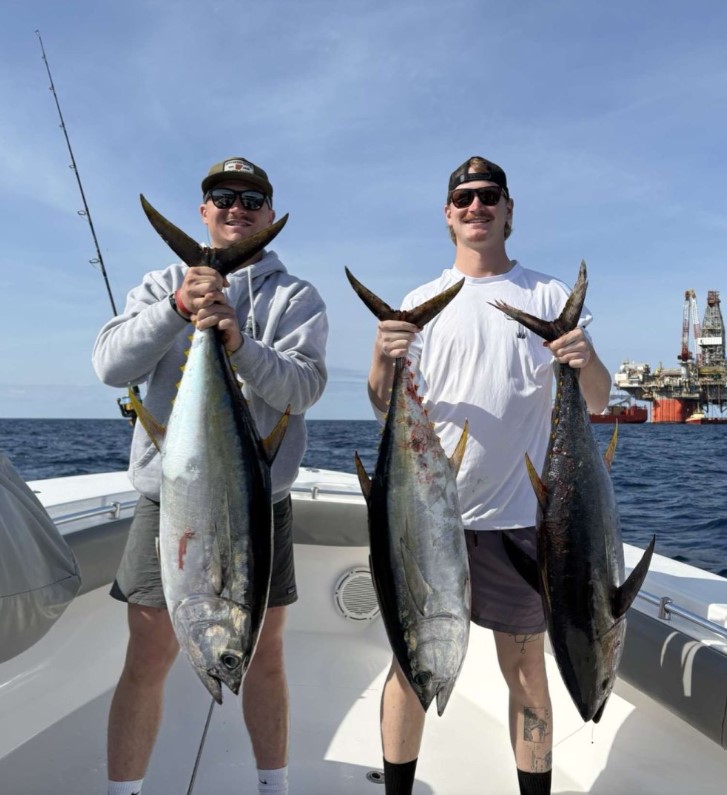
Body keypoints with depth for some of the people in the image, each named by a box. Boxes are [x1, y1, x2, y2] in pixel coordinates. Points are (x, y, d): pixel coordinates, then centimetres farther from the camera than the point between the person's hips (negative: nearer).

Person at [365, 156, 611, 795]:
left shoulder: (550, 295, 5)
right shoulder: (421, 303, 8)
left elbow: (598, 401, 1)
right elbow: (384, 406, 3)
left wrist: (586, 362, -22)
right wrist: (383, 358, -19)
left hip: (518, 513, 0)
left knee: (526, 669, 9)